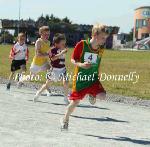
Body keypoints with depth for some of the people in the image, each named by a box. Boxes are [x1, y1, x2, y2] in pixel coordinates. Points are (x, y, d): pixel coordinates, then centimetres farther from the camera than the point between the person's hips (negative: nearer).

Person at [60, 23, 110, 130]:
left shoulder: (101, 49, -1)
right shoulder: (82, 45, -15)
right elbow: (73, 60, -8)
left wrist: (98, 77, 16)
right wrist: (81, 64, -26)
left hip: (93, 79, 3)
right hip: (80, 79, -3)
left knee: (102, 96, -19)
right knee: (75, 101, 5)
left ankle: (92, 95, 17)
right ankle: (65, 120, 30)